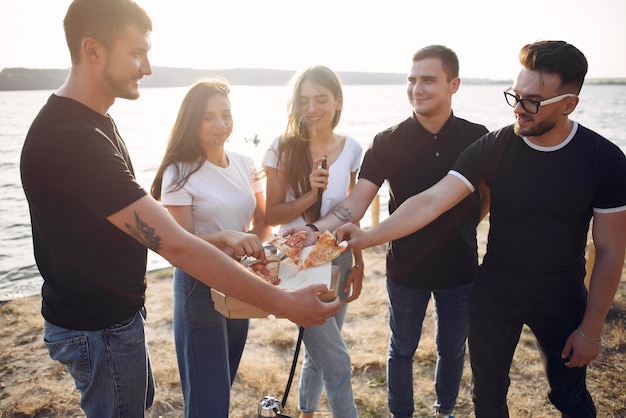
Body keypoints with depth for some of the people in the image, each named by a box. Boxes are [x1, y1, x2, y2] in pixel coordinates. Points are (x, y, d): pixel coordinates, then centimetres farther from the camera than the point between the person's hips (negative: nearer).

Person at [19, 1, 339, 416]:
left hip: (120, 308, 9)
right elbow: (175, 245, -34)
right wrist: (282, 303, -31)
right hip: (99, 329, -9)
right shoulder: (73, 139, -31)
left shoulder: (93, 121, 3)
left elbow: (146, 218, 7)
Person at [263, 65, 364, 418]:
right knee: (337, 362, -5)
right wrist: (310, 195, -23)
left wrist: (358, 263, 7)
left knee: (320, 352, 19)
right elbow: (273, 215, -8)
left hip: (338, 259, 4)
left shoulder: (351, 149, 1)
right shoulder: (284, 148, -11)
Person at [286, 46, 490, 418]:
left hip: (460, 268, 1)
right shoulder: (388, 143, -11)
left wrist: (463, 228, -3)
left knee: (453, 349, 20)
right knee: (402, 350, 17)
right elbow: (357, 201, -20)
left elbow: (489, 195, 8)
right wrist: (318, 229, -36)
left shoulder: (478, 138, -7)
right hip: (406, 268, -1)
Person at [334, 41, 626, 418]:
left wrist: (591, 329, -6)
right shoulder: (493, 147, -14)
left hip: (561, 300, -1)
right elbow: (431, 201, -20)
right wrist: (369, 237, -33)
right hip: (495, 291, 1)